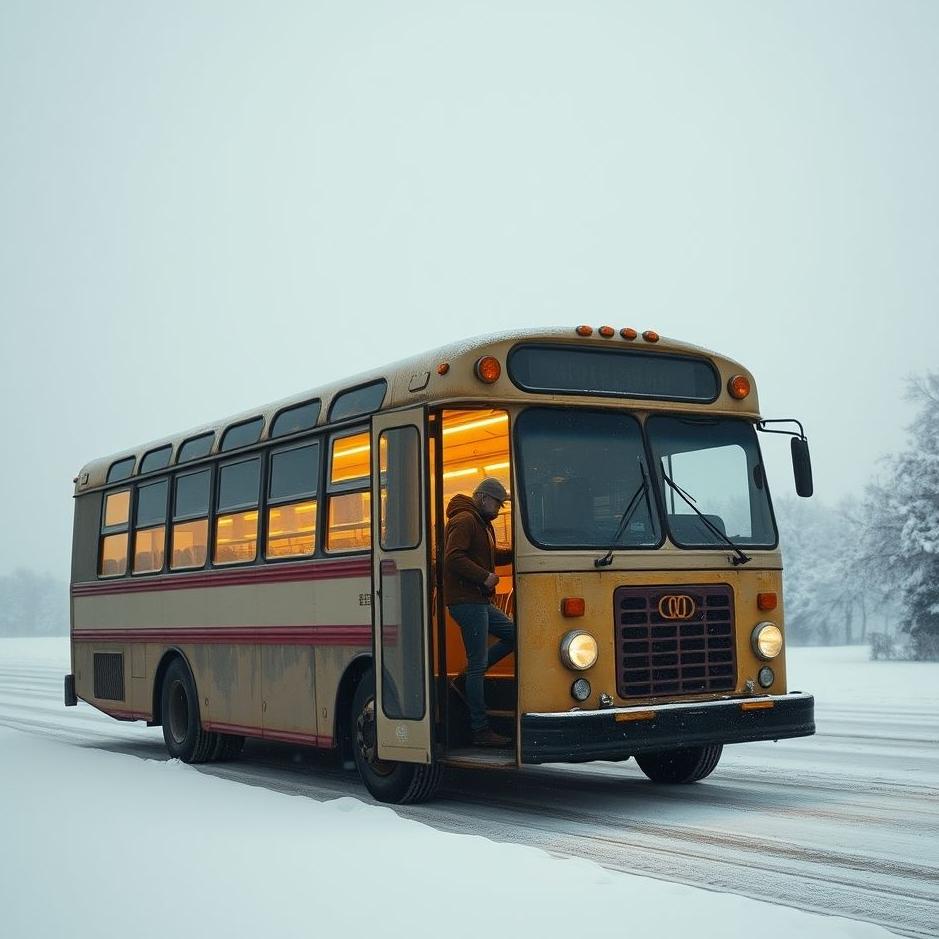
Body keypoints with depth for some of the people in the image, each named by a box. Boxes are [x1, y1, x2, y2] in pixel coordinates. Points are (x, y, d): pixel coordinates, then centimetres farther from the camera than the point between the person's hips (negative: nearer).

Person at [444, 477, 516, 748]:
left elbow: (490, 555, 26)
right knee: (478, 663, -7)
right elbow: (454, 558, -23)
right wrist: (485, 577, -20)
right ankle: (481, 731, -3)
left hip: (480, 601, 10)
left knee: (514, 636, 13)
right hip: (466, 601, -10)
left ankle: (469, 677, 13)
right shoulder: (464, 521, -13)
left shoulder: (482, 523, 19)